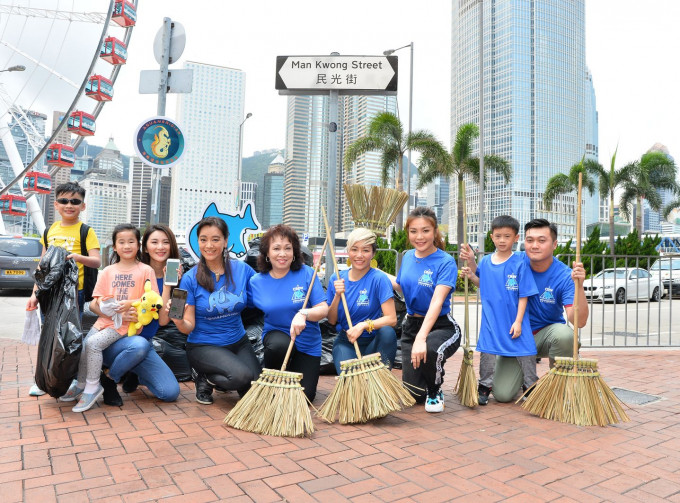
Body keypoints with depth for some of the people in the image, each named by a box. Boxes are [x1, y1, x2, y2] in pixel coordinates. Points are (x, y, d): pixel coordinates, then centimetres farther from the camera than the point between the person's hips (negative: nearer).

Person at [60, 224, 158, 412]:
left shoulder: (146, 270, -1)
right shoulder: (108, 271, 12)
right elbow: (95, 301, 12)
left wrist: (130, 303, -20)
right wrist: (100, 303, -11)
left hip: (127, 321, -5)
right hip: (106, 318, 5)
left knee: (93, 343, -22)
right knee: (81, 347, -9)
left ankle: (92, 387, -6)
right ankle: (80, 385, 16)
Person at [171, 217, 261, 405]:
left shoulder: (242, 269, -5)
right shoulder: (190, 278, -11)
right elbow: (189, 327, -9)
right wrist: (178, 320, -31)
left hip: (238, 342, 4)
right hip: (203, 345, -3)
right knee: (242, 375, -28)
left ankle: (221, 379, 16)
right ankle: (205, 380, 3)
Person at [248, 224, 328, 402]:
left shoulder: (306, 273, -12)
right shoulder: (256, 281, -5)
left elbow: (324, 309, -15)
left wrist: (303, 314, -34)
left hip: (308, 345, 0)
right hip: (275, 334, 0)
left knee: (304, 395, -6)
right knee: (279, 345, -36)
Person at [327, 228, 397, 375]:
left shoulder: (379, 279, -9)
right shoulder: (336, 279, 4)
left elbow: (391, 319, -16)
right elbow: (331, 321, 4)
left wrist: (363, 325, -29)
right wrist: (337, 296, -12)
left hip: (373, 343, -1)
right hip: (345, 342, 1)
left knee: (387, 331, -33)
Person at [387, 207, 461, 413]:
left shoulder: (446, 262, -16)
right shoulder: (407, 257, 3)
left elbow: (437, 302, -29)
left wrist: (421, 338, -41)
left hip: (441, 326, -5)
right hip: (411, 325, 5)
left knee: (430, 350, -40)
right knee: (414, 395, -1)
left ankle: (436, 392, -5)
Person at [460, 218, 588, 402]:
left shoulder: (565, 276, -17)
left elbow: (579, 321, -27)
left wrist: (579, 285, -40)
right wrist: (471, 262, -14)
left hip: (546, 333, -1)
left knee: (564, 334, -38)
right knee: (502, 394, -13)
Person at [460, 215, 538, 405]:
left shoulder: (519, 264, -8)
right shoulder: (485, 262, 3)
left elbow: (524, 295, -8)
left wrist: (518, 321, -12)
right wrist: (471, 276, -3)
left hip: (514, 320, -2)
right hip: (491, 320, 2)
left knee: (525, 352, 5)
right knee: (487, 351, 5)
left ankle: (531, 387, 24)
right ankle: (484, 386, 19)